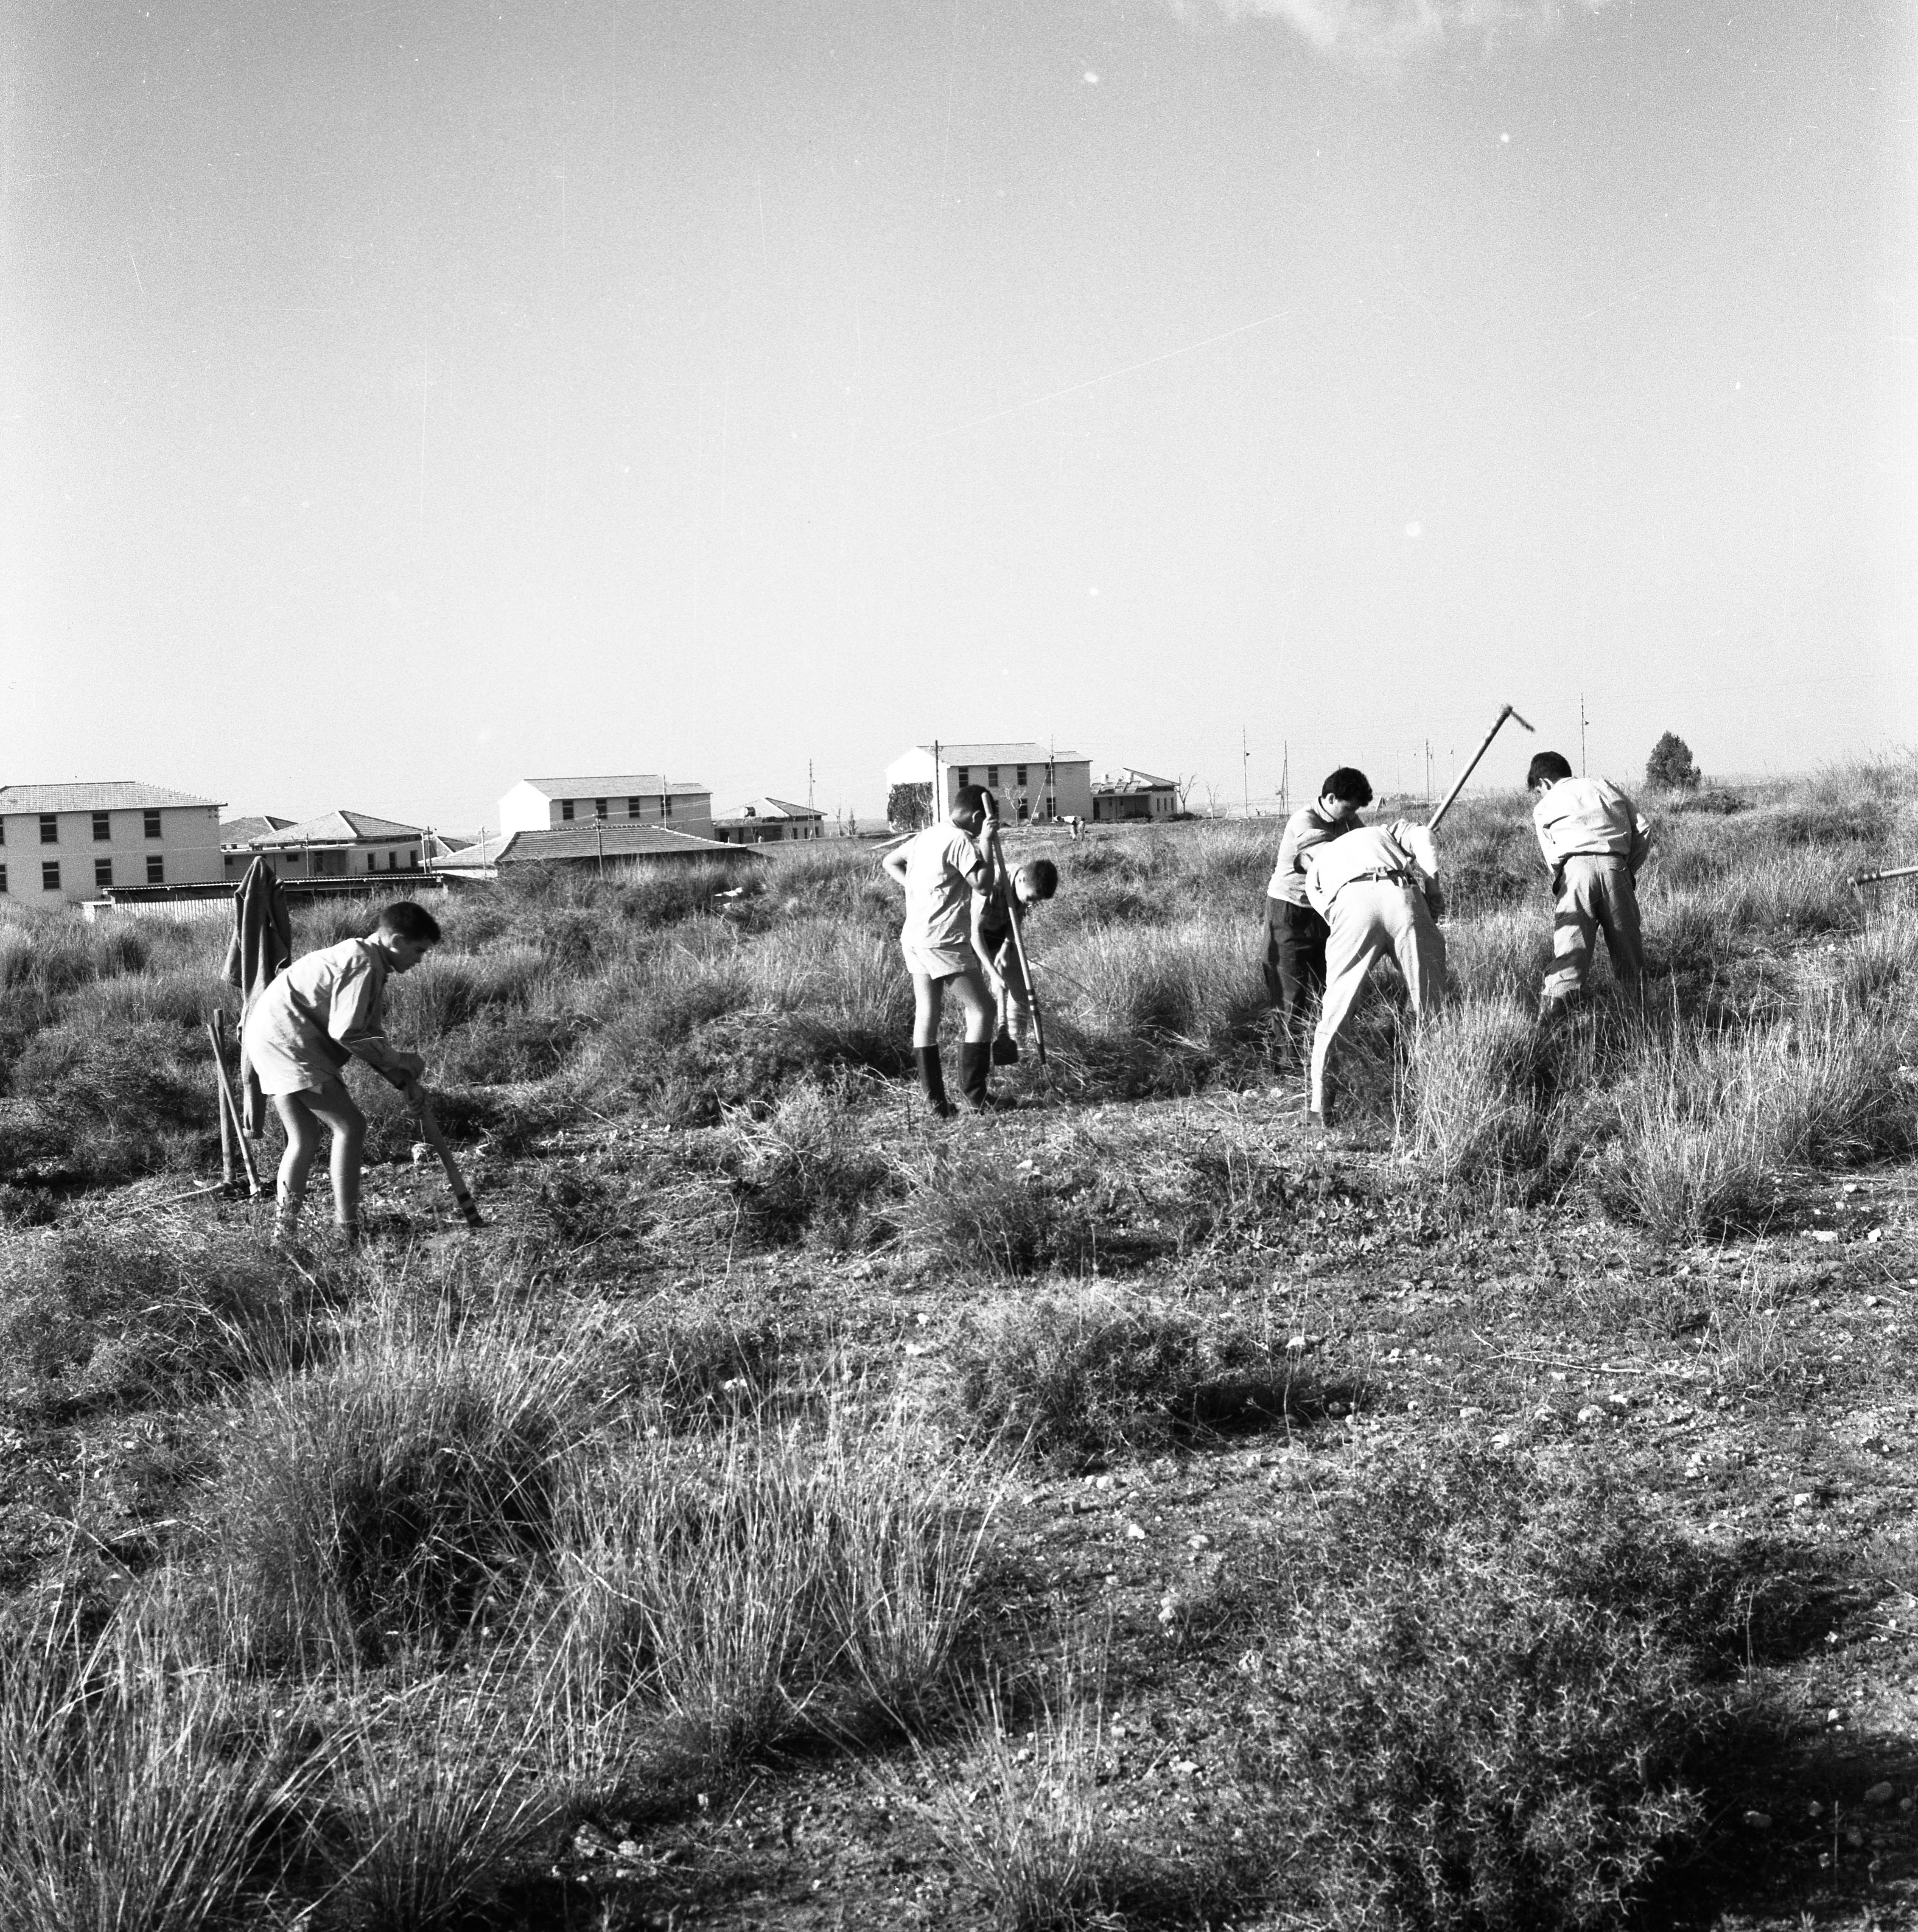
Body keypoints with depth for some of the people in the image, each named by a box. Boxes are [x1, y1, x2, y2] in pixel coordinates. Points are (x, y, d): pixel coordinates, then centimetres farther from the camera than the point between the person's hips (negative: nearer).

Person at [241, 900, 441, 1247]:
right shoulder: (363, 963, -15)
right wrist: (397, 1060, -10)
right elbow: (345, 1032, -20)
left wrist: (402, 1078, 6)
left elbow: (370, 1035, 19)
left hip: (269, 1035, 11)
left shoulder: (373, 968, 18)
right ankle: (348, 1234, -9)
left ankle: (284, 1233, 18)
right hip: (285, 1038, -11)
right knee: (350, 1125, -9)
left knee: (305, 1141, 15)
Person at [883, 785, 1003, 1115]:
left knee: (926, 1015, 8)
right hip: (944, 941, -9)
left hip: (914, 938, 9)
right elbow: (983, 884, -18)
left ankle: (936, 1101, 11)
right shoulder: (961, 841, -12)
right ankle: (975, 1096, -3)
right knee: (981, 1009, -1)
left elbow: (891, 861, 29)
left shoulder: (926, 836, 16)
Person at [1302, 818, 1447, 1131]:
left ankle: (1318, 1107, 12)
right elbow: (1422, 836, 16)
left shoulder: (1315, 869, 39)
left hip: (1351, 903, 0)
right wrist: (1433, 890, 16)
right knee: (1432, 1011, 11)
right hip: (1403, 895, 0)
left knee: (1333, 1013, 11)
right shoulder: (1385, 832, 40)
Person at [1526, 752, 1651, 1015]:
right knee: (1626, 944, 11)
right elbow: (1643, 830, 18)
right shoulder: (1606, 786, 27)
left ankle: (1553, 1011, -17)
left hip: (1575, 867, -2)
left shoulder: (1544, 807, 19)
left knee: (1570, 944, -8)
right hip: (1615, 866, 3)